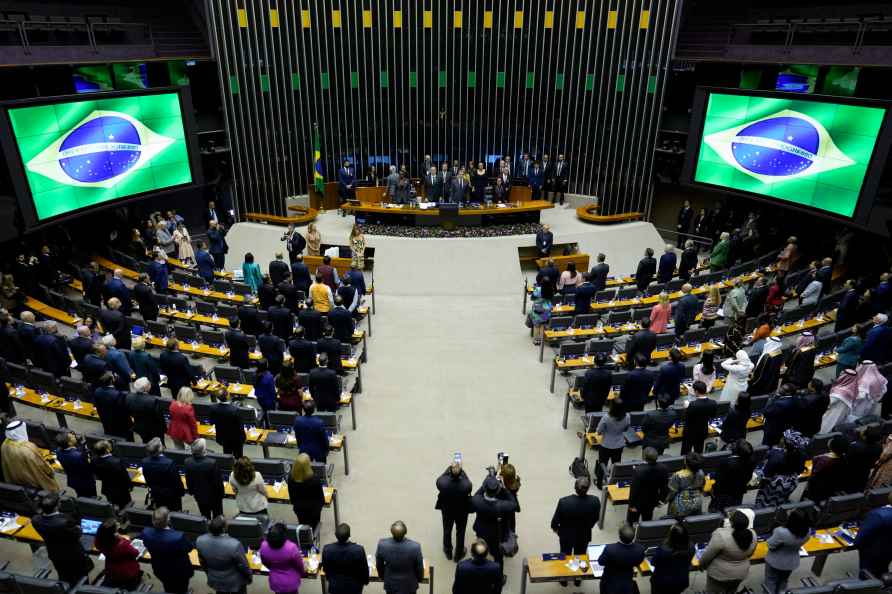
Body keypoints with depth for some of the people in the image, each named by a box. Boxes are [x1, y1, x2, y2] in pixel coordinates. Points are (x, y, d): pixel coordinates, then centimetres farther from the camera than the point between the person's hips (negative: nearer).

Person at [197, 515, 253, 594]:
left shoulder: (200, 541, -23)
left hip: (215, 581, 4)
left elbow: (202, 562, -3)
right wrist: (249, 576, 0)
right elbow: (243, 565, -20)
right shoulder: (234, 545, -38)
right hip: (234, 582, -4)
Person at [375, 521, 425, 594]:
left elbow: (379, 566, -6)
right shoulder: (415, 547, -31)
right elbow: (419, 568, -13)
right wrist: (419, 578, 9)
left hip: (390, 585, 1)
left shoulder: (382, 544, -25)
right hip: (409, 586, -1)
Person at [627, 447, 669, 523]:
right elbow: (665, 487, -4)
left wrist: (632, 504, -10)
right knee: (647, 521, 25)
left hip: (638, 501, -4)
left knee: (631, 521, 18)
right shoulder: (663, 469, -18)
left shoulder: (638, 470, -33)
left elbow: (634, 488, -23)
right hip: (652, 501, 4)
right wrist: (661, 499, 12)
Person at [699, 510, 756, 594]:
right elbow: (749, 554, 5)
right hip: (740, 573, 6)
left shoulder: (721, 535, -31)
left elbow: (707, 555, -20)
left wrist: (702, 564, -2)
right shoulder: (752, 535, -13)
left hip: (720, 573, -5)